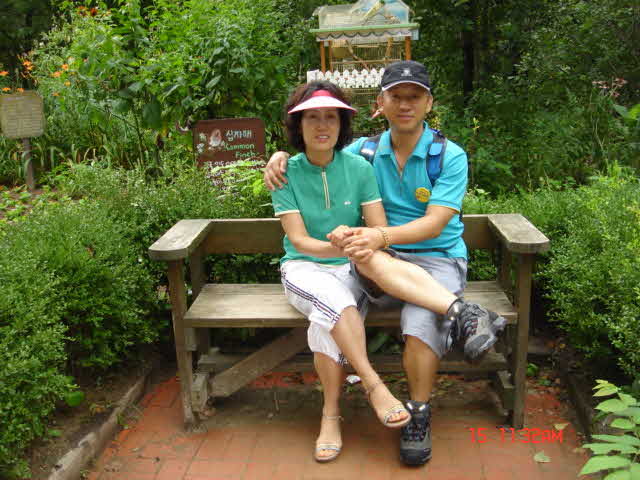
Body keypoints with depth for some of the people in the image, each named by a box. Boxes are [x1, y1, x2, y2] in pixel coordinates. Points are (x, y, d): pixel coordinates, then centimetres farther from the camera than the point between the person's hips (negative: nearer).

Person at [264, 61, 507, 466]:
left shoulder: (450, 156, -1)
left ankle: (419, 416, -7)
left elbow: (434, 224, -12)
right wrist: (281, 155, 2)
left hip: (437, 259, -2)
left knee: (421, 321, -32)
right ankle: (459, 312, -35)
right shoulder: (365, 151, 9)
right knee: (365, 255, -34)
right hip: (381, 266, 2)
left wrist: (381, 235, -28)